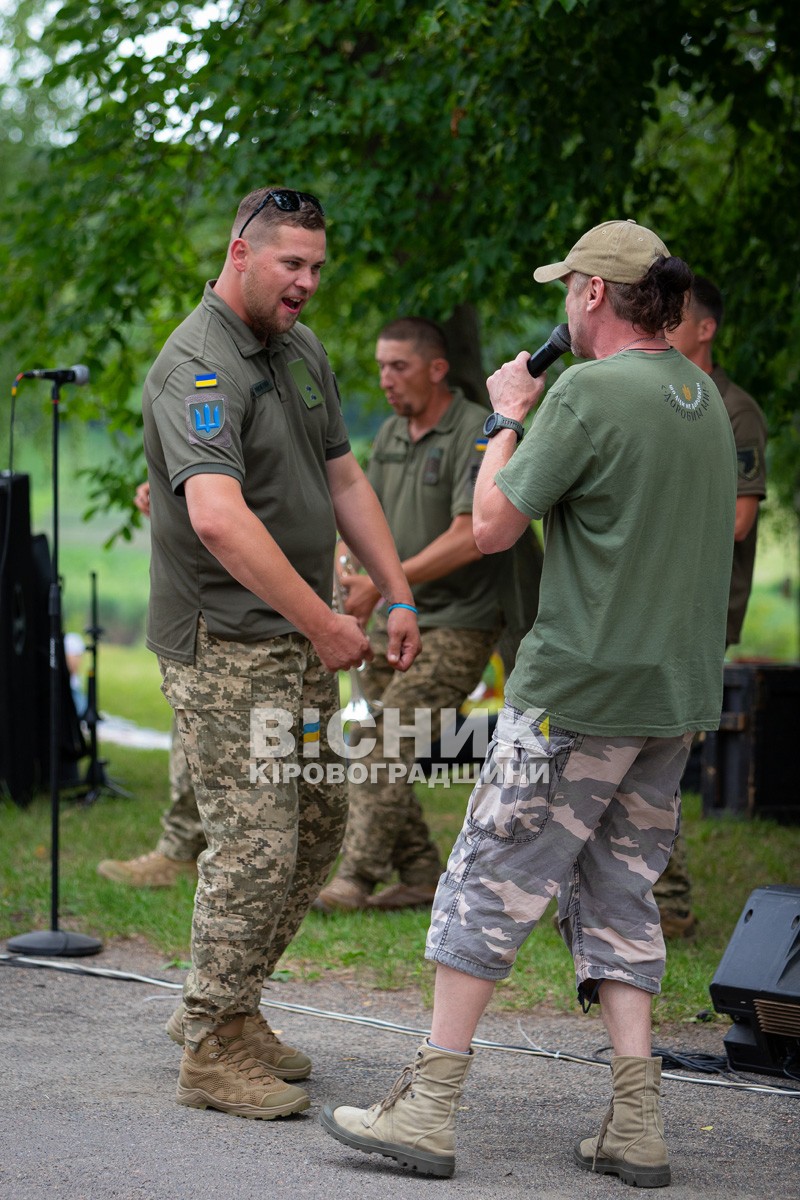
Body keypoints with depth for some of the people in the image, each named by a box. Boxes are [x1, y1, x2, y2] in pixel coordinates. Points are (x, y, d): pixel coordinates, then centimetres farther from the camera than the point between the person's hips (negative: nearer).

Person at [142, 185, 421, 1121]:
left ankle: (221, 1006, 26)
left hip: (296, 639, 9)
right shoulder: (197, 368, -18)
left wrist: (398, 595, 12)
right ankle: (214, 1053, 2)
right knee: (255, 842, -9)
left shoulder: (303, 353, 13)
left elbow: (343, 481, 20)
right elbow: (218, 517, -31)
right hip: (224, 643, -9)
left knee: (319, 822, 14)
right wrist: (323, 622, -29)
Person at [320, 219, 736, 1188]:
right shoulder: (704, 397, 11)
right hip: (678, 694, 8)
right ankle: (635, 1125, 7)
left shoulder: (587, 392, -14)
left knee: (490, 883, 0)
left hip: (579, 693, -7)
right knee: (617, 896, 12)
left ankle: (428, 1108, 4)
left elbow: (493, 526, -11)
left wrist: (507, 418, 5)